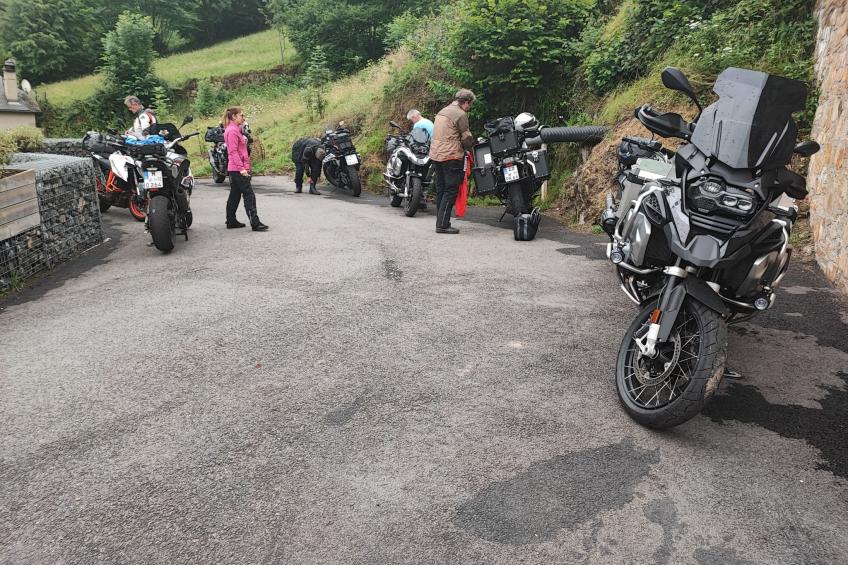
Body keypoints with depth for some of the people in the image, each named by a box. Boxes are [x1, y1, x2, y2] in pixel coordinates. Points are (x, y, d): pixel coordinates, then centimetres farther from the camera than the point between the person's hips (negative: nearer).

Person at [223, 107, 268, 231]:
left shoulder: (235, 130, 18)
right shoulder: (232, 131, -12)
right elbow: (233, 151, -19)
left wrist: (244, 167, 15)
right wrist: (242, 168, -23)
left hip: (234, 169, 10)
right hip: (238, 169, -10)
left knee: (235, 195, 13)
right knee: (249, 195, -11)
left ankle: (231, 221, 20)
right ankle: (255, 223, -13)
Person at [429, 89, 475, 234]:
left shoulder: (442, 111, 19)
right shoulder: (461, 114, -9)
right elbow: (466, 138, -7)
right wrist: (471, 145, 14)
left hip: (435, 154, 9)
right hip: (450, 156, -9)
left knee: (441, 189, 12)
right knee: (451, 190, -5)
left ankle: (440, 222, 15)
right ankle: (443, 225, -8)